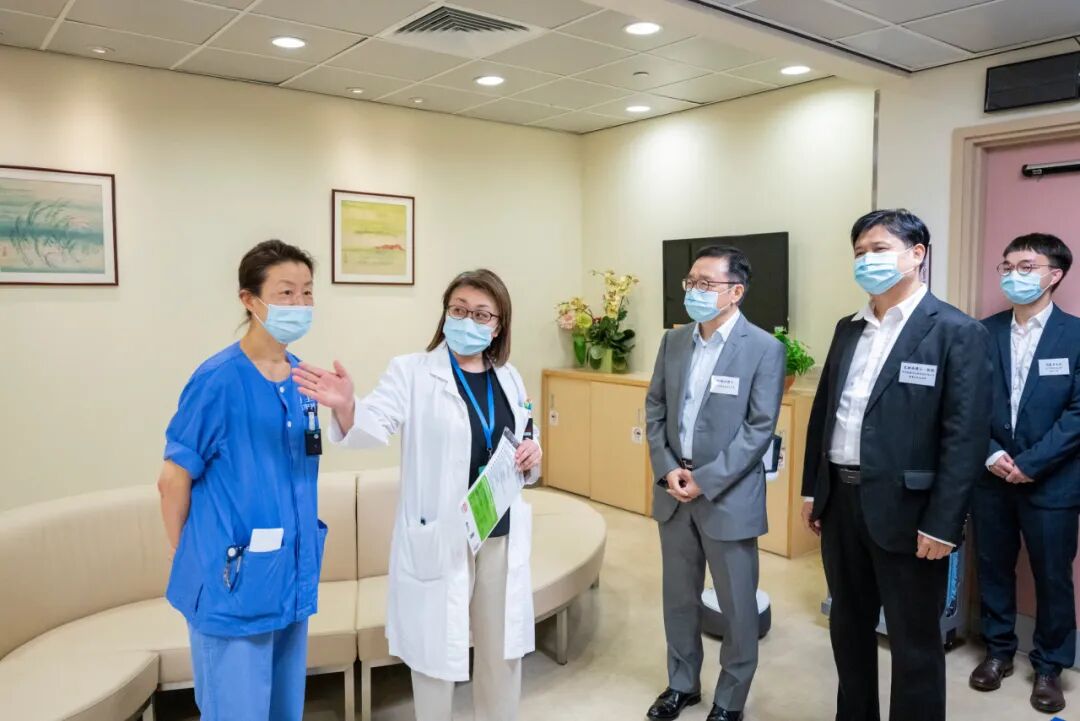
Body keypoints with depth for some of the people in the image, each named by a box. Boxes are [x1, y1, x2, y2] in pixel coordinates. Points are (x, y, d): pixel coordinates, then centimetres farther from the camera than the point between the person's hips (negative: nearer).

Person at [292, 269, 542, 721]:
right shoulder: (412, 371, -8)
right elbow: (376, 426, -23)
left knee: (502, 649, 19)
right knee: (436, 651, 10)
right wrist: (346, 409, -45)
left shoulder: (509, 377, 7)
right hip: (438, 537, -4)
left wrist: (532, 455, -6)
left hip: (502, 535, 5)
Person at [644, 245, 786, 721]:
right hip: (673, 490, 5)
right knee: (679, 596, 17)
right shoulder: (673, 341, 5)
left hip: (728, 495, -4)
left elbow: (760, 428, -13)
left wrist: (705, 481, -16)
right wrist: (667, 469, -7)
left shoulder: (765, 349, -10)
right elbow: (655, 410, 7)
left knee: (736, 605, 10)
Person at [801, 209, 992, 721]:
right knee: (848, 625, 19)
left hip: (904, 508, -6)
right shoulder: (848, 329, 10)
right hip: (841, 499, 7)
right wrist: (812, 489, 12)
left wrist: (942, 524, -16)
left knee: (914, 641, 8)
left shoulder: (956, 332, -9)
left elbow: (966, 436, -14)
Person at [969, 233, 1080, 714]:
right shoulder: (984, 332, 3)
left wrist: (1030, 464, -15)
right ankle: (998, 651, 31)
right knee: (993, 568, 13)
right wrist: (992, 455, -10)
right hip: (991, 476, 3)